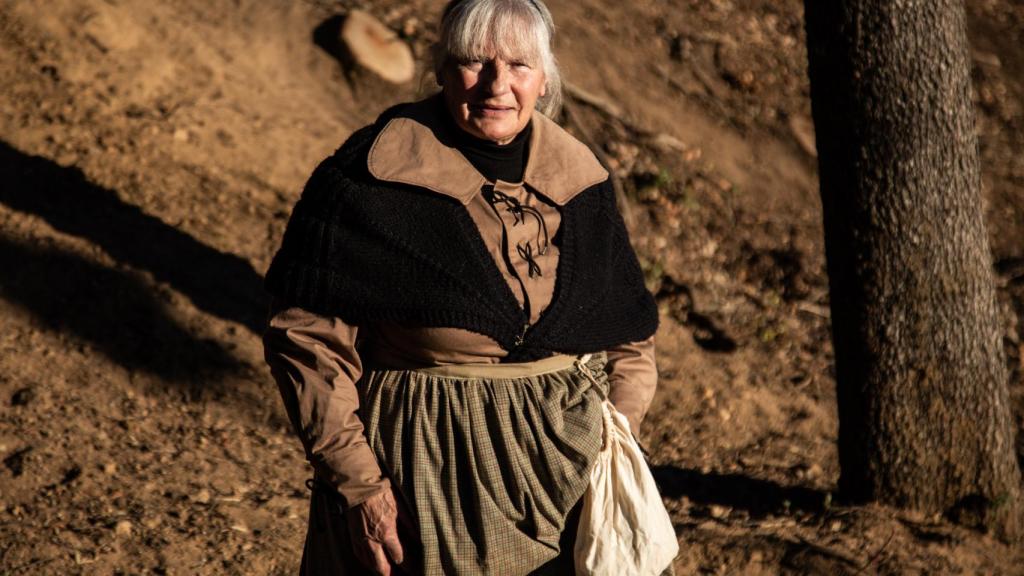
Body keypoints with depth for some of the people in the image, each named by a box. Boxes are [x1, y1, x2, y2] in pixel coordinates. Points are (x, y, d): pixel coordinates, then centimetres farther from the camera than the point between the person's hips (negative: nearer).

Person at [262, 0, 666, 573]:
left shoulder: (580, 179, 2)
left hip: (560, 468, 4)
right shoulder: (371, 177, -13)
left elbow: (630, 336, 10)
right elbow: (310, 339, -13)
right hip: (418, 472, -4)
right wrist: (356, 481, -16)